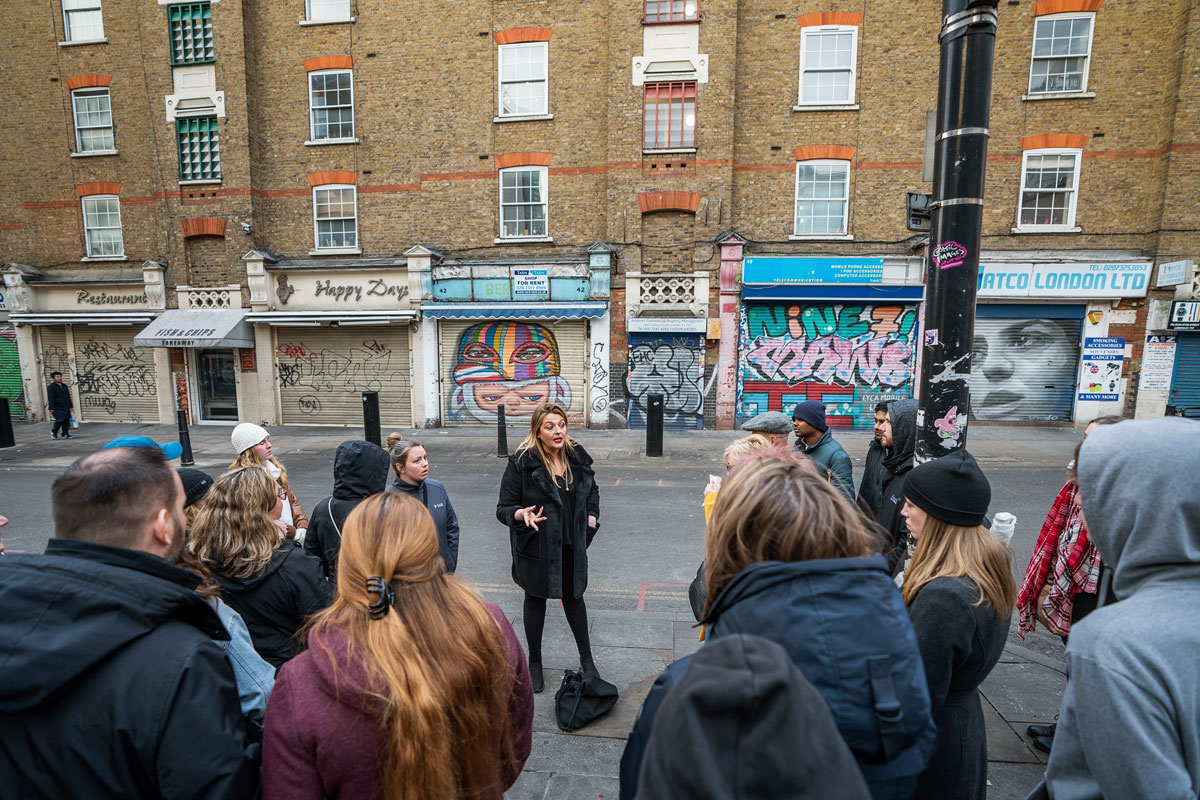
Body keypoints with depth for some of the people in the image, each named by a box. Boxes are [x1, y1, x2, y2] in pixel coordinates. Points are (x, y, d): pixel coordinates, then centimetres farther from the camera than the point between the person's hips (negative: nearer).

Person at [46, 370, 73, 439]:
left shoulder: (64, 386, 15)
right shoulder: (51, 387, -6)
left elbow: (68, 397, 20)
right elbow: (50, 398, -12)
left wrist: (71, 406, 19)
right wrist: (51, 409, -17)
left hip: (66, 407, 6)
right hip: (57, 407, -6)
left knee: (67, 420, 1)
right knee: (60, 420, -14)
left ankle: (65, 434, 6)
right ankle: (53, 432, 9)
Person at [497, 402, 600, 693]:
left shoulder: (576, 455, -2)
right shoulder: (521, 462, -17)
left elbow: (591, 489, 17)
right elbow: (504, 508, -14)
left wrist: (591, 516, 3)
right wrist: (522, 514, -34)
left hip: (571, 545, 4)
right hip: (536, 547, -3)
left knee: (574, 597, 18)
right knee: (535, 600, 15)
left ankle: (586, 658, 37)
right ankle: (534, 663, 36)